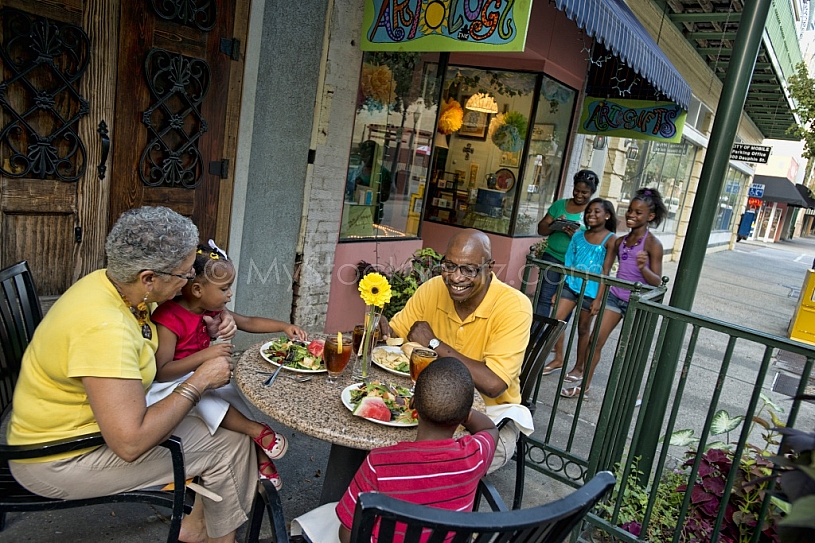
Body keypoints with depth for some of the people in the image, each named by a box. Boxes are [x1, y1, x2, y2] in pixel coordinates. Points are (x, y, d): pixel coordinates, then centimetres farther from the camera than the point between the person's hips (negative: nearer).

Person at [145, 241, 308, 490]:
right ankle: (257, 431, -24)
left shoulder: (213, 311, -1)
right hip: (167, 386, -8)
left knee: (232, 396, -6)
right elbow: (161, 372, -30)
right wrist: (204, 355, -36)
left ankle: (260, 459, 6)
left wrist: (284, 326, -1)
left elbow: (249, 323, 10)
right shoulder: (169, 320, -26)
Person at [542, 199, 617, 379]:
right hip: (571, 285, 4)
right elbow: (569, 263, 9)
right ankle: (558, 360, 18)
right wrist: (559, 289, 9)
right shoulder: (579, 235, 6)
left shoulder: (610, 239, -8)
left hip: (590, 290, -4)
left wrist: (599, 298, -14)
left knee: (583, 329, 8)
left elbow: (605, 271, -11)